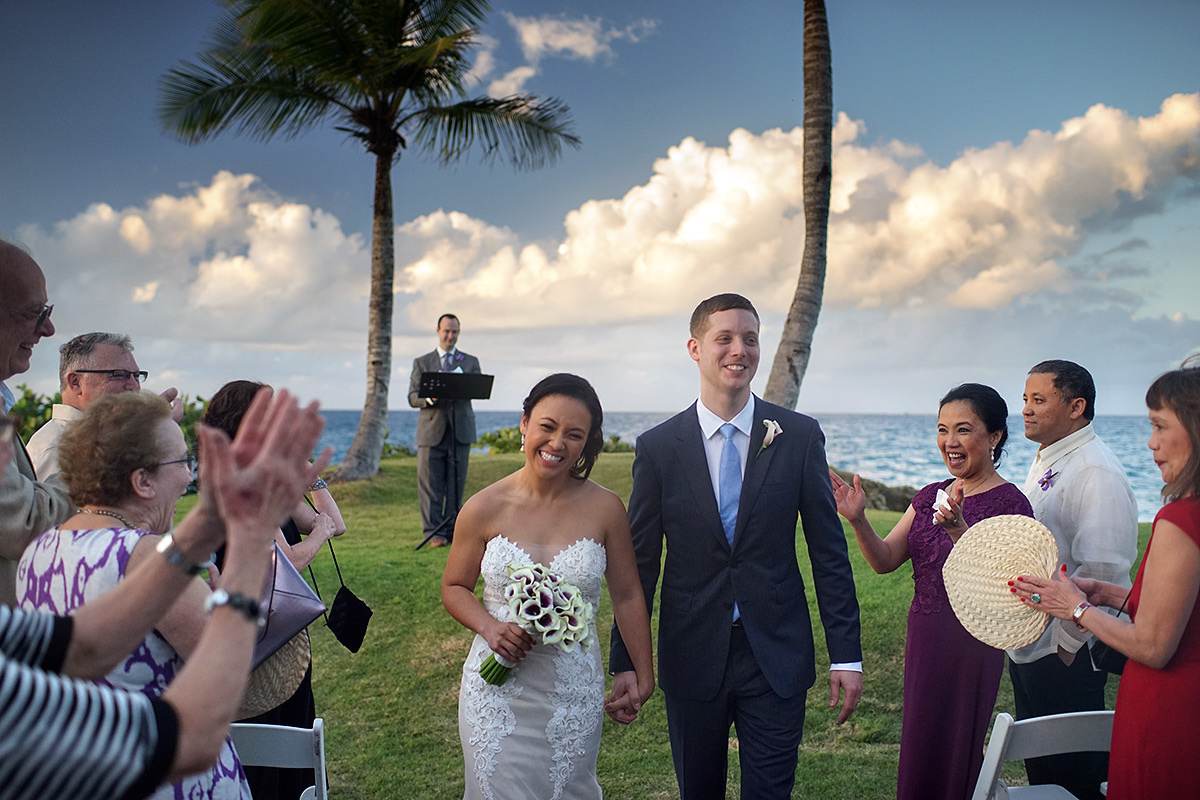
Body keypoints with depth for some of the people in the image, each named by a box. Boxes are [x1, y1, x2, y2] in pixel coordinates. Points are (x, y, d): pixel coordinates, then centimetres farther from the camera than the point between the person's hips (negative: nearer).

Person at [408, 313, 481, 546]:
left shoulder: (470, 362, 15)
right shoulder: (421, 362, 14)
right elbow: (412, 397, 5)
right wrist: (428, 398, -18)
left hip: (460, 431, 1)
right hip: (432, 431, 0)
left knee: (456, 484, 2)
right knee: (430, 485, -5)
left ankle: (452, 530, 9)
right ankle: (434, 532, -1)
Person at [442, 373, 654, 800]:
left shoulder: (605, 508, -7)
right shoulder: (484, 509, -7)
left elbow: (626, 596, 2)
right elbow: (454, 587, 4)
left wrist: (643, 676, 8)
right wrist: (490, 627, -14)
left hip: (575, 690, 1)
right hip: (498, 687, 0)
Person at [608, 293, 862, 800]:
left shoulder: (800, 437, -3)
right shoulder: (657, 448, -4)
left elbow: (829, 552, 0)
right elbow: (640, 562, 0)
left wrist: (846, 654, -2)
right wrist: (624, 663, 1)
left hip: (777, 657, 0)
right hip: (691, 657, 1)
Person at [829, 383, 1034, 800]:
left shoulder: (1008, 503, -12)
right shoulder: (931, 496, 8)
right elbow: (885, 560, 2)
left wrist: (958, 528, -37)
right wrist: (857, 519, -15)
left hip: (970, 645, -7)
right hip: (922, 640, 7)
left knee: (950, 755, 5)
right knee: (920, 750, 16)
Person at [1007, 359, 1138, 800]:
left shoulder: (1096, 472, -19)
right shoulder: (1045, 461, 12)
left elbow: (1100, 570, -26)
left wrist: (1065, 644, -20)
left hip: (1067, 653, -9)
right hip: (1028, 645, 9)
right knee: (1038, 764, 19)